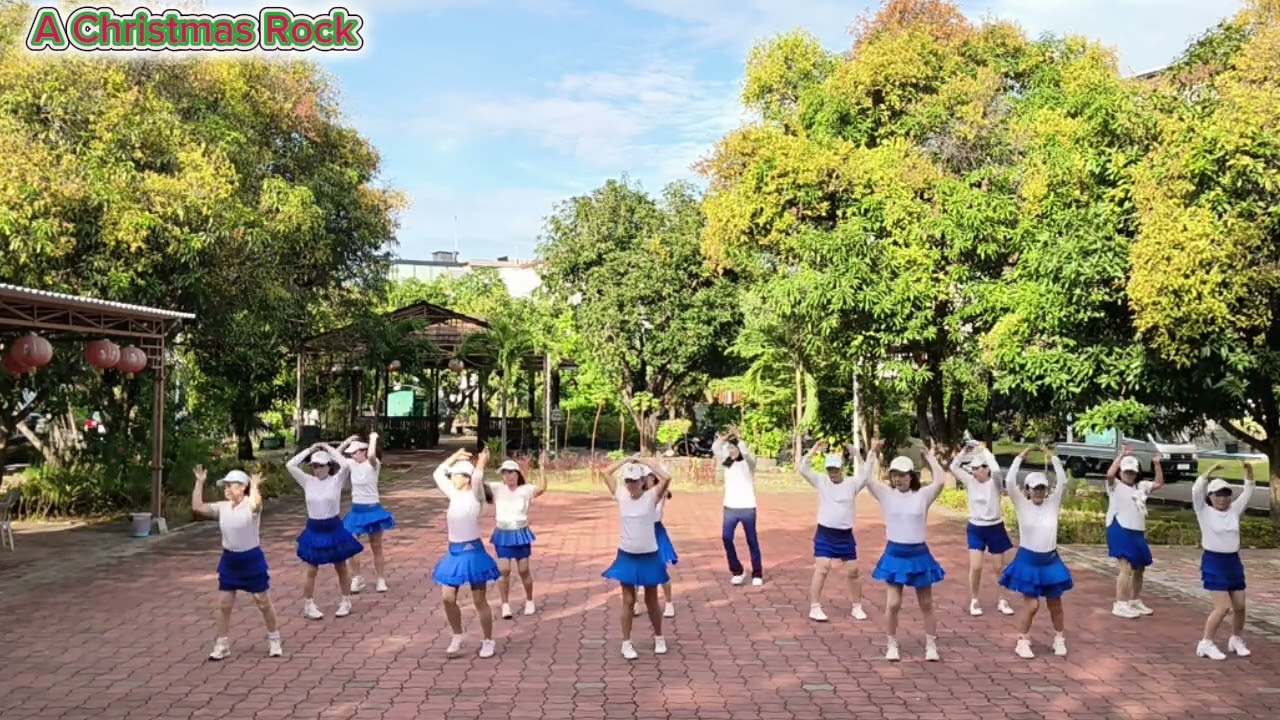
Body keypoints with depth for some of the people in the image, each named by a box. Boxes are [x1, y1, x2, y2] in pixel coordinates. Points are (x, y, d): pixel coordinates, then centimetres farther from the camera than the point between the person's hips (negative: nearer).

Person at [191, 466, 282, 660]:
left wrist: (255, 485, -30)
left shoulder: (251, 506, -17)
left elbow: (256, 505, -42)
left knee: (264, 603, 7)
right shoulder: (222, 507, 1)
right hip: (229, 560, 5)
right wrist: (200, 482, -9)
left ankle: (274, 641, 24)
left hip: (252, 559, -5)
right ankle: (222, 645, 21)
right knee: (224, 604, 7)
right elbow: (197, 507, -5)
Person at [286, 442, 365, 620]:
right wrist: (309, 450, -8)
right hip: (314, 530, 2)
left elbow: (346, 465, -26)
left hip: (334, 528, -2)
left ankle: (345, 602, 26)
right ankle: (309, 606, 20)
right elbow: (290, 465, -9)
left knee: (341, 568, 12)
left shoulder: (336, 480, -8)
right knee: (311, 570, 8)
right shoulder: (308, 481, -1)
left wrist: (329, 449, -16)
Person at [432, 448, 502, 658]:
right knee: (447, 598, 2)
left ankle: (488, 641, 16)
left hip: (473, 552, -6)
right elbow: (438, 473, 15)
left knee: (480, 601, 3)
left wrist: (482, 461, -19)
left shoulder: (475, 496, -10)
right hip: (454, 553, 6)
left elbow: (477, 477, -31)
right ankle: (457, 637, 20)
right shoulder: (454, 495, 8)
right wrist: (456, 456, 12)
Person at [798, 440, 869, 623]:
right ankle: (815, 608, -2)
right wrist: (813, 451, -20)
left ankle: (857, 607, 26)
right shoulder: (821, 481, -1)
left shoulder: (852, 483, 0)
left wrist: (858, 456, -25)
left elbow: (866, 475, -16)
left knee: (853, 571, 10)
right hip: (825, 534, -2)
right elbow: (803, 469, -10)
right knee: (821, 570, -8)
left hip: (846, 535, 2)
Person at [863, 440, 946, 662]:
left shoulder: (923, 495, -4)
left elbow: (939, 482, -19)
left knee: (926, 604, 12)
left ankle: (931, 645, 26)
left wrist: (931, 458, -11)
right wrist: (872, 454, -12)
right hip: (895, 554, 0)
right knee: (893, 604, -1)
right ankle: (892, 645, 16)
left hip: (919, 554, 0)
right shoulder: (886, 494, -3)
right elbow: (868, 479, -13)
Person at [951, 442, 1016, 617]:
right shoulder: (970, 481, -2)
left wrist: (985, 450, -22)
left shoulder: (994, 483, -12)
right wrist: (966, 451, -13)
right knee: (975, 567, -5)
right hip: (975, 529, 2)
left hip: (995, 528, -1)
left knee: (1000, 567, 9)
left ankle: (1002, 601, 25)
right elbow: (954, 467, -6)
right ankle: (974, 601, 11)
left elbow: (996, 469, -33)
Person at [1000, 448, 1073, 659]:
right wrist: (1020, 457, -17)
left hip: (1051, 560, 3)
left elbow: (1063, 482, -9)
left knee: (1055, 604, 13)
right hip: (1028, 560, -3)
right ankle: (1022, 642, 11)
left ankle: (1059, 639, 32)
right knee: (1031, 605, -3)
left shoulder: (1053, 503, 2)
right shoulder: (1022, 505, -5)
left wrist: (1053, 458, -12)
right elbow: (1009, 482, -18)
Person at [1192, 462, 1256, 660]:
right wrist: (1210, 472, -27)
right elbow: (1196, 491, -20)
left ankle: (1236, 640, 32)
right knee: (1223, 607, -12)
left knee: (1240, 606, 10)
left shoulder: (1234, 511, 8)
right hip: (1213, 562, -6)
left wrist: (1249, 474, -13)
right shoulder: (1204, 512, -6)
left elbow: (1247, 494, 1)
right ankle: (1206, 644, -2)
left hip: (1233, 561, 6)